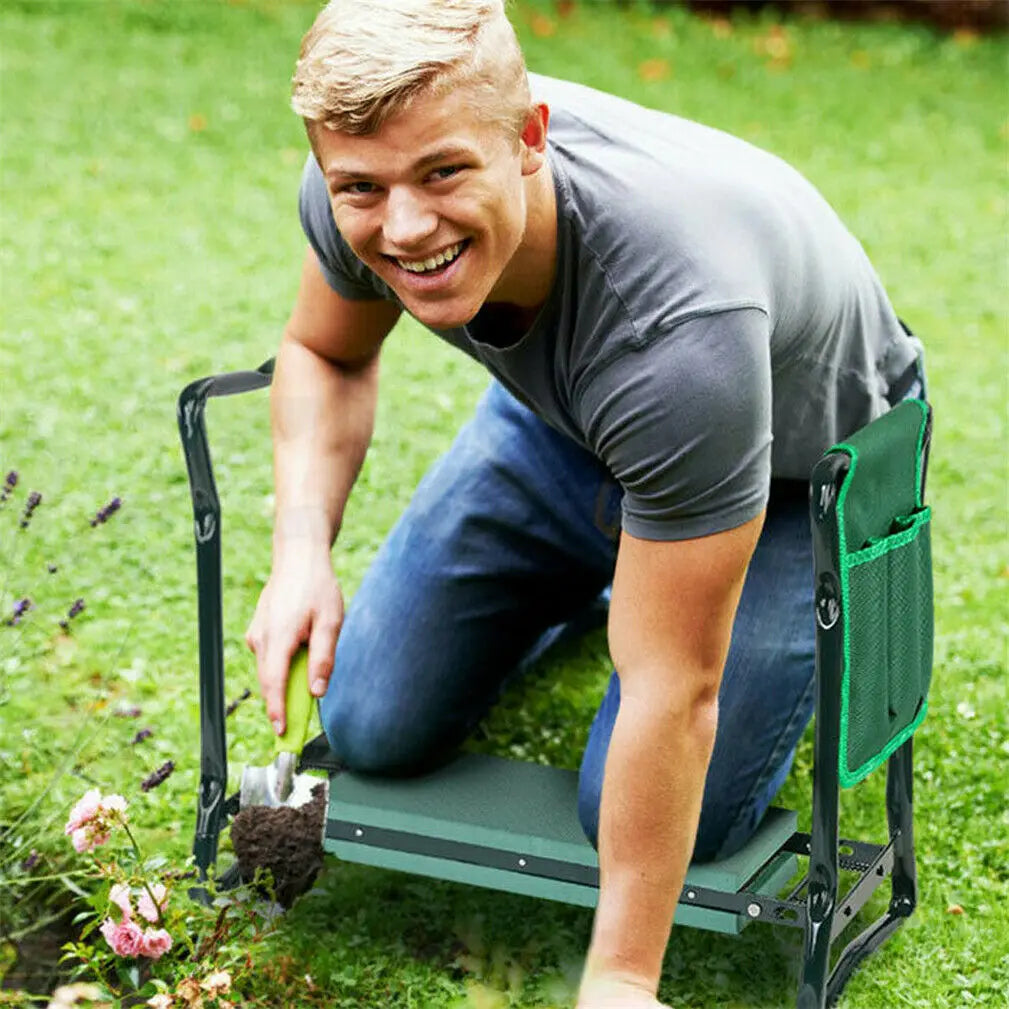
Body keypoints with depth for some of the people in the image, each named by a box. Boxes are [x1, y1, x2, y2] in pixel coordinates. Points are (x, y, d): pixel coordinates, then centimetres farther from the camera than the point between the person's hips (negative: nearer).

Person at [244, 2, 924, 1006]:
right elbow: (325, 355, -1)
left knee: (660, 817, -15)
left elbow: (672, 693, -37)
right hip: (560, 419, 5)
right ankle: (582, 575, 27)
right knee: (373, 731, 0)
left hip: (796, 463, -4)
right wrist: (302, 552, -19)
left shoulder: (677, 316, -45)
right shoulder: (356, 202, -28)